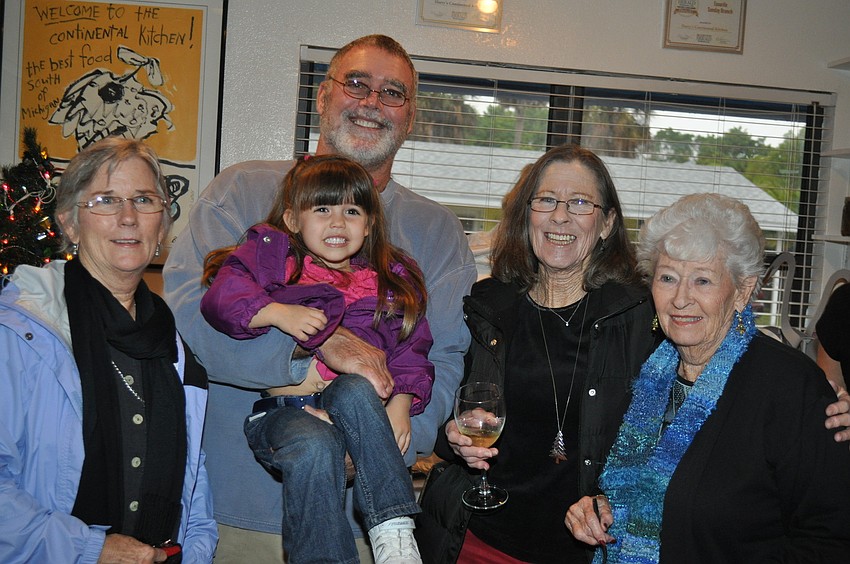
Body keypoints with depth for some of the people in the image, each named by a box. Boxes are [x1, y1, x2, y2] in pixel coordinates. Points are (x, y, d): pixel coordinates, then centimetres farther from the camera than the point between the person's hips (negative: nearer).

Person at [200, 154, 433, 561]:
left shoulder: (392, 279, 17)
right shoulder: (271, 254, 10)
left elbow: (410, 351, 14)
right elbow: (220, 297, -5)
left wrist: (401, 403, -3)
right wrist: (279, 313, -20)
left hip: (357, 406, 2)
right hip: (280, 409, -2)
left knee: (355, 390, -33)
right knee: (315, 445, -34)